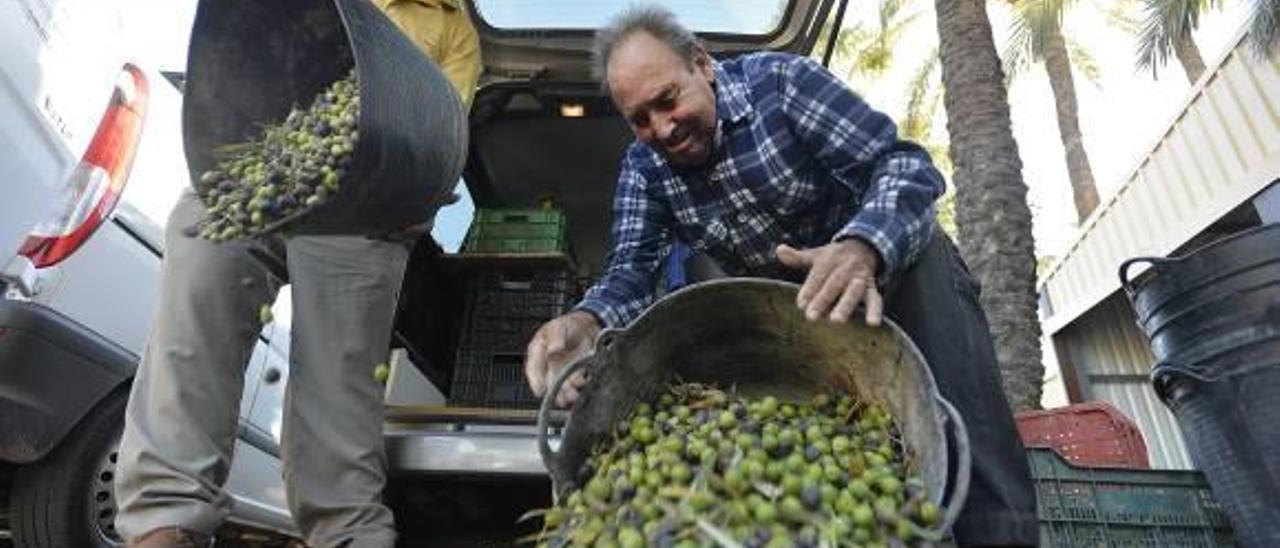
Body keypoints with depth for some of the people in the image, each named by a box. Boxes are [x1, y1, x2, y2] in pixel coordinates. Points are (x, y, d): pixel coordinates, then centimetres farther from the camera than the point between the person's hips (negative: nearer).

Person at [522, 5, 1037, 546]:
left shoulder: (780, 80, -20)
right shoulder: (642, 168, -8)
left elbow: (906, 162, -26)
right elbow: (631, 271, -19)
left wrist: (862, 249, -48)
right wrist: (588, 320, -43)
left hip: (891, 253, -4)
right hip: (786, 303, 4)